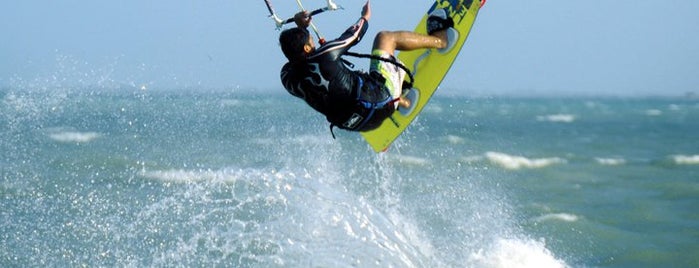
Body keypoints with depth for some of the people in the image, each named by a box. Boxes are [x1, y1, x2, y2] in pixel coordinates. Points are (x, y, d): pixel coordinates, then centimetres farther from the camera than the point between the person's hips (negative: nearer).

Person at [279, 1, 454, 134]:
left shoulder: (287, 77, -11)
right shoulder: (323, 57, -28)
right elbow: (353, 36, -8)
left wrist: (300, 28, 12)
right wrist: (365, 17, 12)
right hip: (378, 102, -7)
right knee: (385, 37, 9)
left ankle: (404, 102, 55)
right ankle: (439, 40, 31)